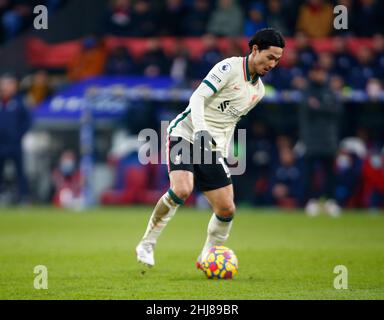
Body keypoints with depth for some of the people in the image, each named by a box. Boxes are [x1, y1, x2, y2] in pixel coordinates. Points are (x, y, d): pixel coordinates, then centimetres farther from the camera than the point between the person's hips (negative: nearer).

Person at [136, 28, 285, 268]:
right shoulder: (229, 68, -11)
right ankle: (147, 244, -13)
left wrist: (224, 156, 18)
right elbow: (198, 97, -19)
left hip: (213, 149, 7)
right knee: (182, 189, -29)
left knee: (227, 209, -2)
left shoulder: (258, 90, 13)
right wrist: (201, 130, -33)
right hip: (185, 135, -7)